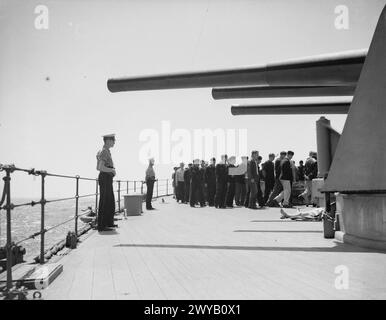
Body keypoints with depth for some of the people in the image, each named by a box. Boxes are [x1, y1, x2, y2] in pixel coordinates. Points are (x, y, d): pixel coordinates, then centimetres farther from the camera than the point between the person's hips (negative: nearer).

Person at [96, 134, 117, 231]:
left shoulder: (103, 151, 16)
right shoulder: (104, 152, -15)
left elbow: (98, 168, 21)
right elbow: (101, 167, -24)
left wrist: (111, 170, 14)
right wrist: (112, 170, -11)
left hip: (107, 179, 10)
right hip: (105, 178, -10)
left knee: (111, 201, 16)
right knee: (104, 202, -4)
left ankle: (109, 223, 26)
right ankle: (101, 226, 1)